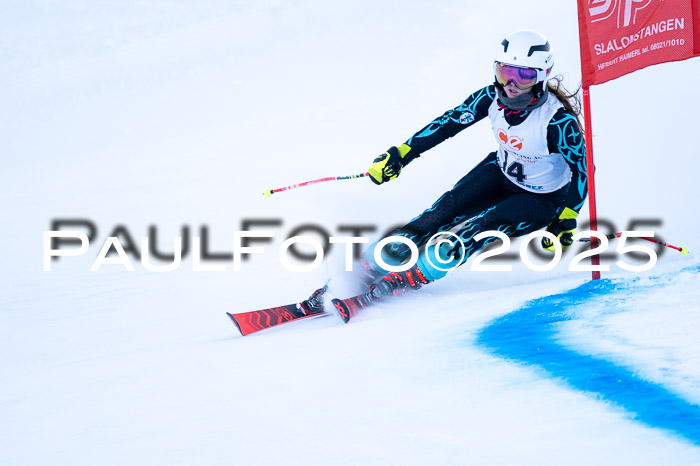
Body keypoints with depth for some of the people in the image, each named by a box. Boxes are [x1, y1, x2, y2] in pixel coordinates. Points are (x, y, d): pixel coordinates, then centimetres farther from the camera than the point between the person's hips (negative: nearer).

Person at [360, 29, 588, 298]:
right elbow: (450, 122, -8)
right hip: (502, 173, 5)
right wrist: (400, 154, -9)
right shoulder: (493, 97, -19)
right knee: (449, 207, -14)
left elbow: (583, 166, -22)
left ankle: (412, 278, -22)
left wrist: (566, 221, -27)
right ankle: (372, 263, -10)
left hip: (542, 200, -5)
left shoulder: (557, 121, -33)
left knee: (483, 226, -25)